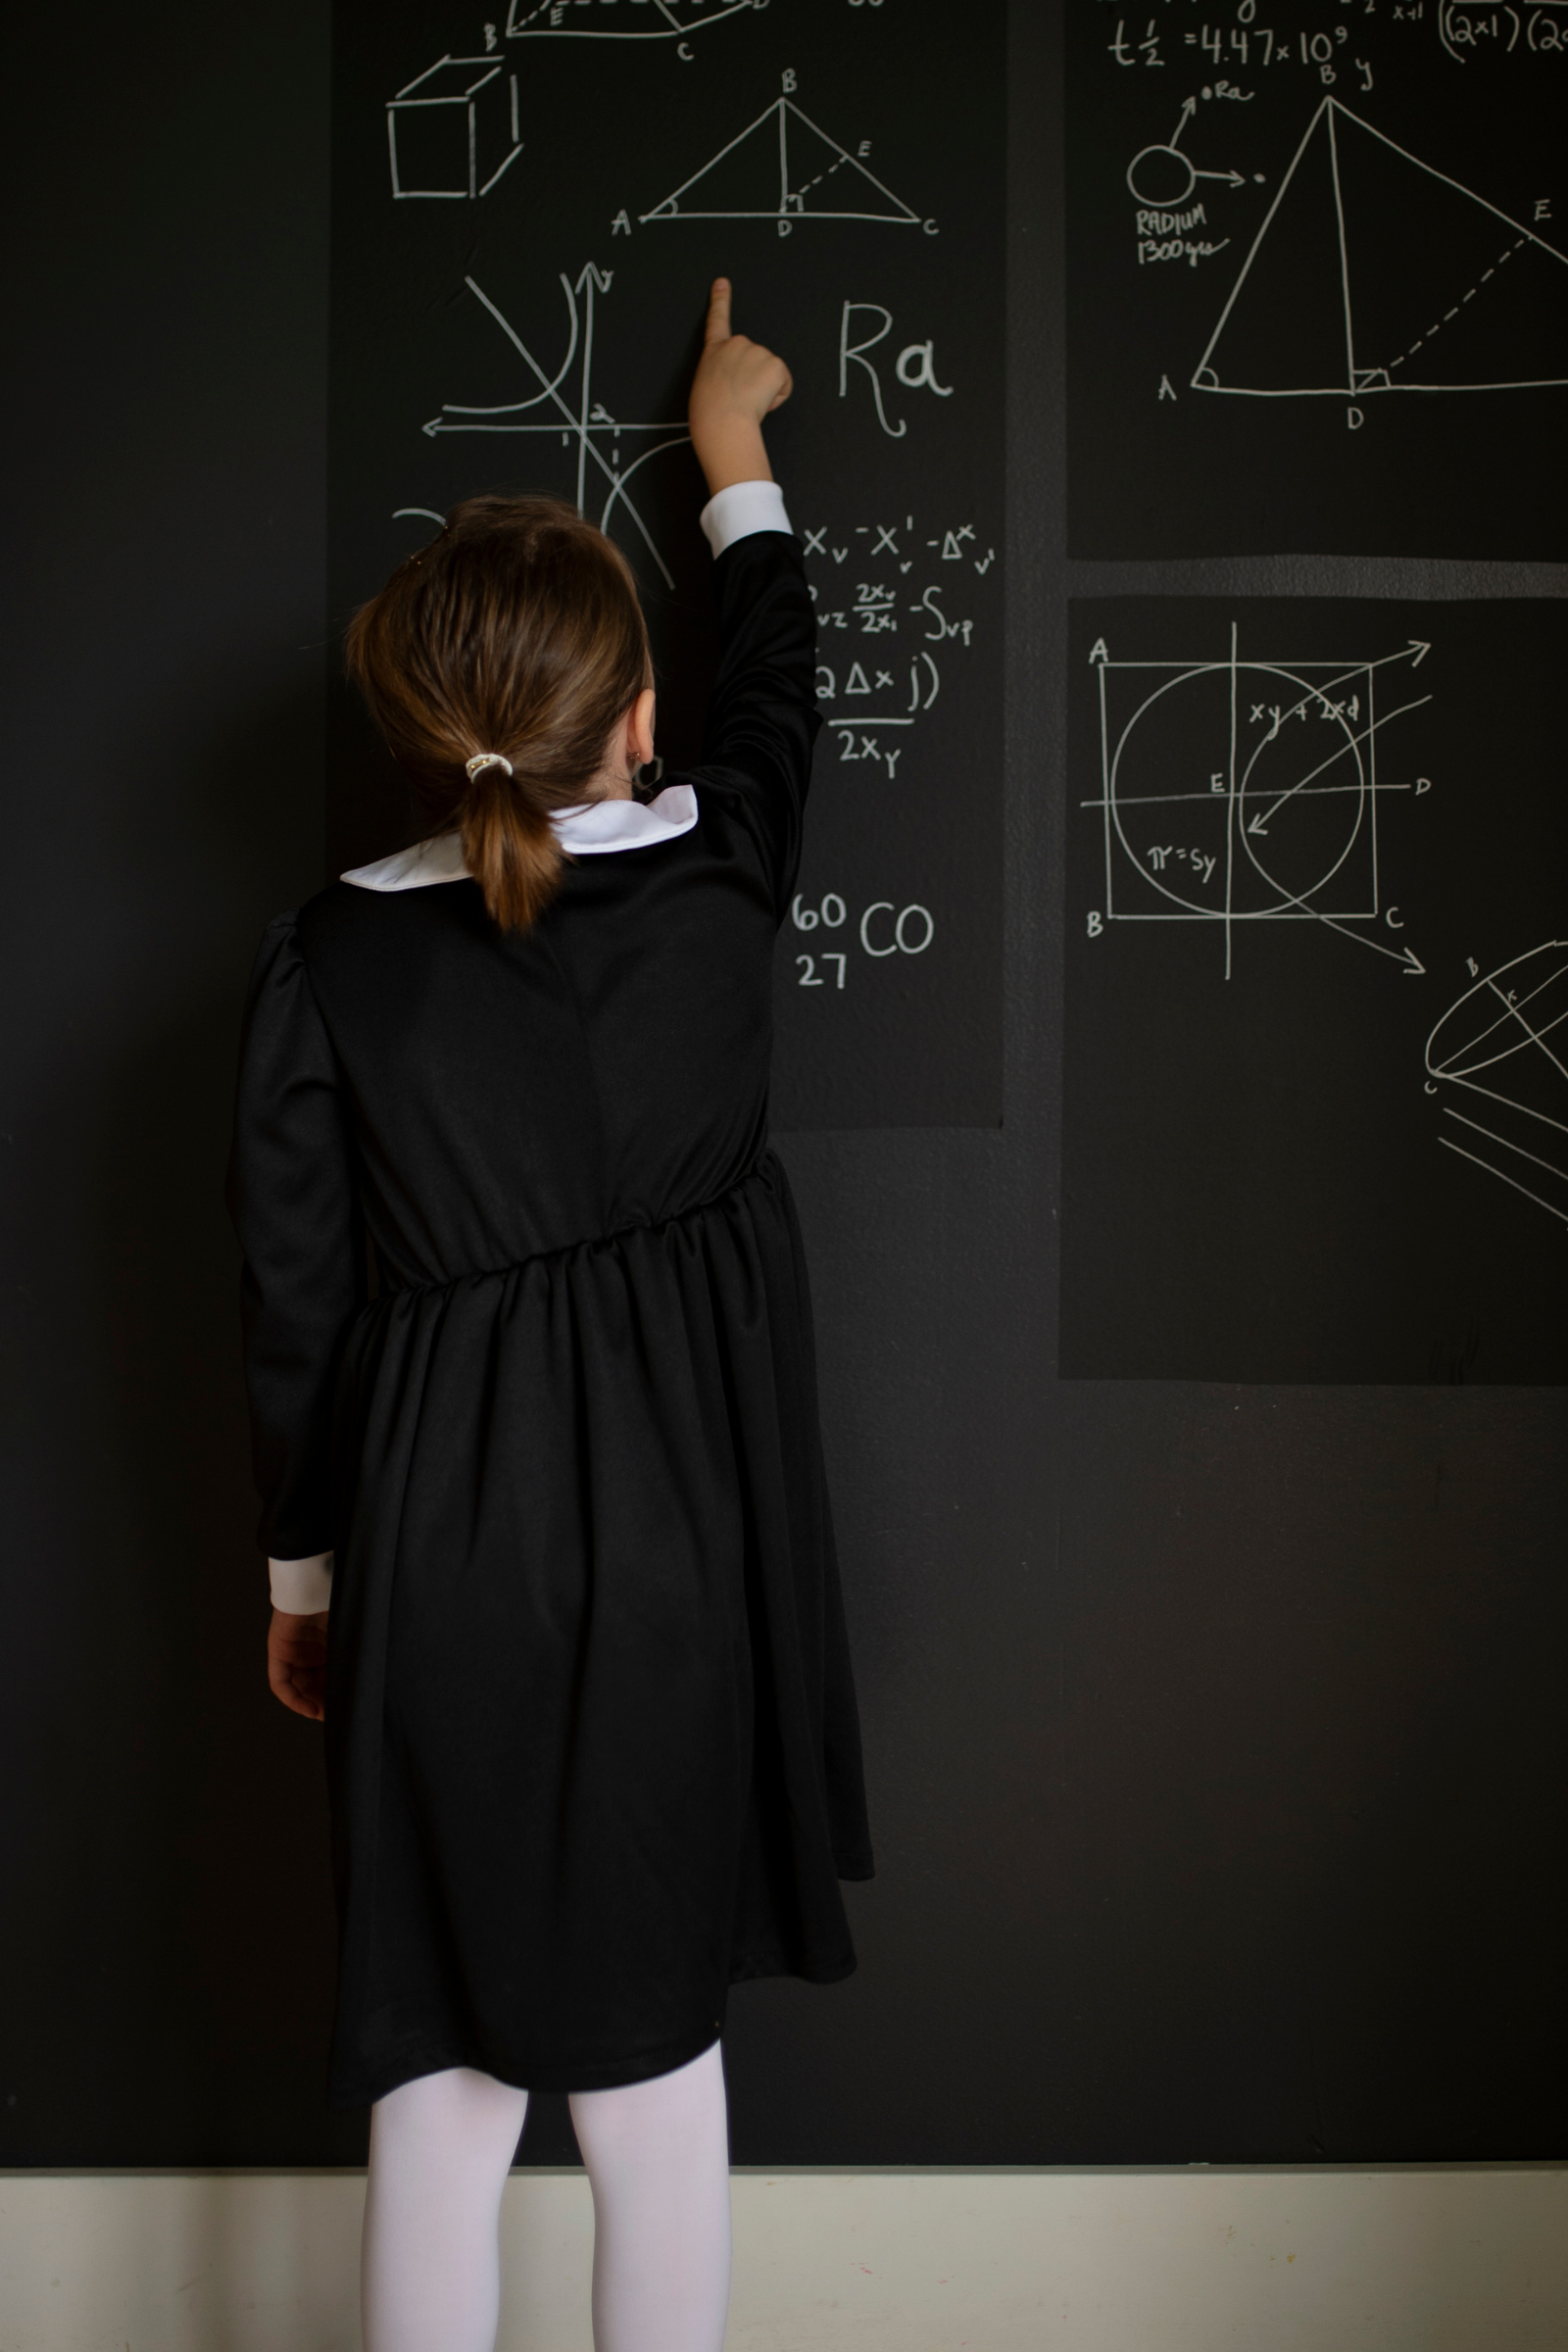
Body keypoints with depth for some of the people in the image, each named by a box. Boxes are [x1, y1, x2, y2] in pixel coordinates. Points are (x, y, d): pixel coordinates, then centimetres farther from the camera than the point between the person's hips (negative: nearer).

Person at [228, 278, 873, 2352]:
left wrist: (304, 1574, 11)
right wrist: (737, 455, 31)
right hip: (674, 1540, 1)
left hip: (441, 1553, 0)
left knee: (440, 2061, 15)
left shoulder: (329, 962, -10)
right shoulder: (716, 886, -8)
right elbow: (778, 695, 14)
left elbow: (298, 1304, -4)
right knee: (655, 2050, 15)